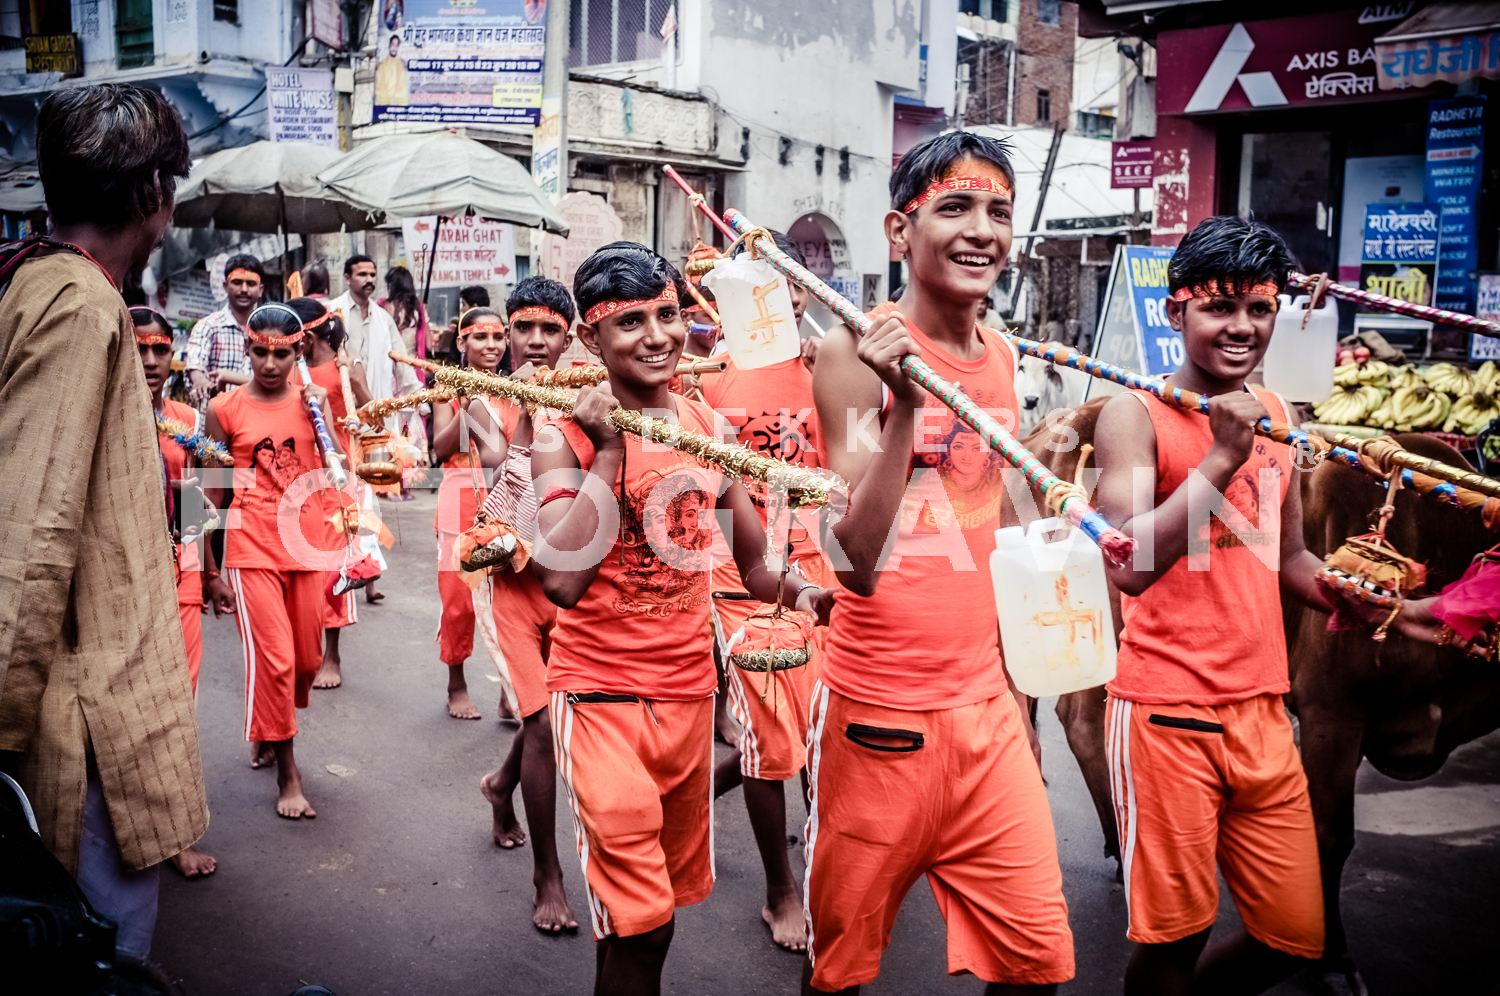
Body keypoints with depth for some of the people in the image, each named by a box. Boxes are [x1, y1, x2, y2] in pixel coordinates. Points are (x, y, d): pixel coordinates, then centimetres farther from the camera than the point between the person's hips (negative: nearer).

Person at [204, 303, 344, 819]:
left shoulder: (309, 400, 5)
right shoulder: (226, 408, -1)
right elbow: (215, 486, 6)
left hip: (307, 543, 3)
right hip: (253, 547, -3)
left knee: (308, 658, 12)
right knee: (273, 658, -7)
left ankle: (270, 732, 41)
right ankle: (287, 773, 9)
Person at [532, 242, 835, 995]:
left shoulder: (707, 425, 4)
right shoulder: (566, 435, -10)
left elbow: (752, 552, 11)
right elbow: (562, 580, -24)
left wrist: (800, 591, -10)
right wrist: (608, 450, -22)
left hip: (689, 686, 5)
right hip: (600, 688, -5)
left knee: (674, 889, 19)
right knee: (639, 919, -8)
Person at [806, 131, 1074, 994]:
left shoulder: (1002, 359, 8)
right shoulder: (859, 352, -12)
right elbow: (857, 561, -19)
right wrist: (904, 405, -29)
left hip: (984, 706, 6)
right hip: (880, 714, -5)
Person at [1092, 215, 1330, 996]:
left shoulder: (1277, 416, 11)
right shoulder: (1136, 413, -9)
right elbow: (1131, 567, -21)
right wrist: (1221, 456, -24)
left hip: (1261, 710, 7)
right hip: (1165, 710, -6)